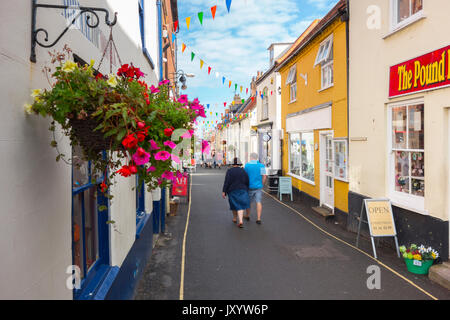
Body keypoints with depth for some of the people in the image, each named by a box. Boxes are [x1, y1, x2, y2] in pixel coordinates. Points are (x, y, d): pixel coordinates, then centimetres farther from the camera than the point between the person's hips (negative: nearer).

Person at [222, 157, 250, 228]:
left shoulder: (229, 171, -7)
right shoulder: (243, 171, 2)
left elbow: (226, 182, -12)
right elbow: (247, 182, 4)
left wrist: (224, 191, -9)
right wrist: (246, 191, 16)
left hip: (232, 191, -1)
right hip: (242, 191, 1)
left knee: (234, 204, 16)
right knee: (241, 205, 0)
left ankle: (235, 218, 33)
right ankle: (240, 221, -16)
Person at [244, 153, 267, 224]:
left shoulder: (247, 165, -3)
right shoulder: (261, 166, -4)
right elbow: (264, 177, -8)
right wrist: (262, 185, 4)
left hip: (249, 186, 1)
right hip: (258, 186, -1)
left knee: (248, 202, 16)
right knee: (259, 202, 0)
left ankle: (247, 216, 31)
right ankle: (258, 219, -5)